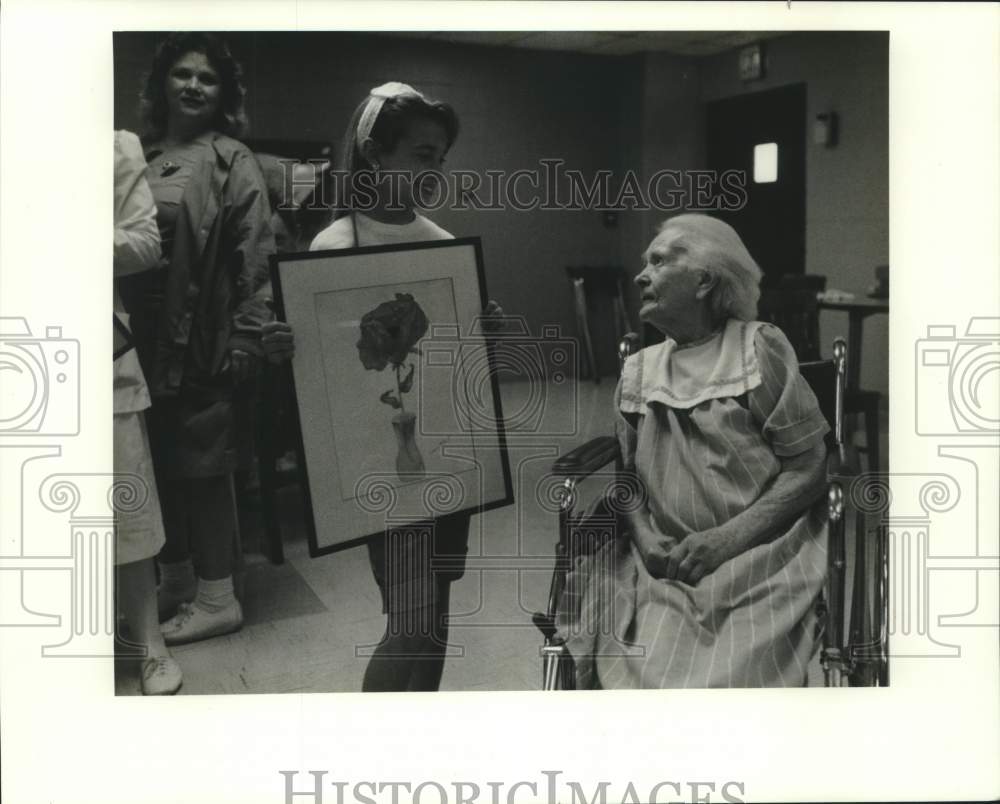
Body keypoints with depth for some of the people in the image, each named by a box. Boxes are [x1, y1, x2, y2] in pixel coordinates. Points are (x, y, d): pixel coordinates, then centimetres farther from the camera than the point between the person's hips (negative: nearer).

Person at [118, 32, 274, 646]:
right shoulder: (138, 154, 11)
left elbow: (255, 258, -11)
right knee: (159, 461, 14)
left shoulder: (231, 160, -4)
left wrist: (245, 340, -16)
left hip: (203, 340, -6)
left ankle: (217, 597, 15)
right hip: (143, 337, 6)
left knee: (203, 464, 2)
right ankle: (175, 579, 31)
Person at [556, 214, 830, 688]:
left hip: (758, 560, -3)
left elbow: (809, 468, -5)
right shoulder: (637, 373, 12)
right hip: (668, 566, 3)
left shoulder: (760, 348, -2)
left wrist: (725, 539, -15)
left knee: (724, 677, -24)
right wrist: (644, 536, -8)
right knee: (633, 672, -19)